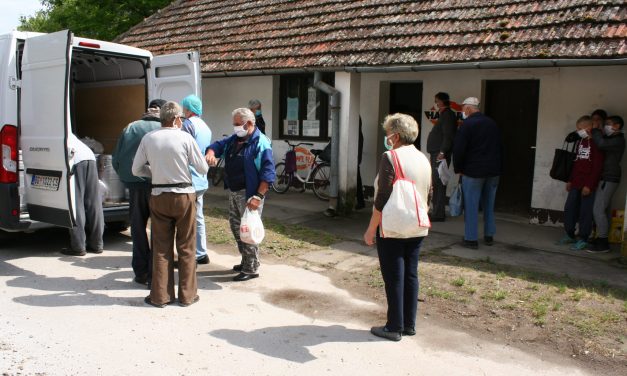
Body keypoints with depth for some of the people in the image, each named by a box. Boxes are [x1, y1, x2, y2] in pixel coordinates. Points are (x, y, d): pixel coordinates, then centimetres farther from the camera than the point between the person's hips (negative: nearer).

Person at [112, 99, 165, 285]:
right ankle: (154, 274, 8)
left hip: (135, 185, 3)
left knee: (138, 228, 14)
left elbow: (116, 160, 9)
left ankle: (141, 272, 20)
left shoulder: (130, 128, 9)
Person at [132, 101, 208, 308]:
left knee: (161, 247, 11)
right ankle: (187, 295, 16)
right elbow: (203, 169, -4)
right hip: (184, 195, -2)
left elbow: (136, 169, 6)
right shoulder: (185, 138, -8)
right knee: (186, 247, 9)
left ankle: (160, 295, 16)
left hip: (159, 196, 2)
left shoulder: (148, 139, 0)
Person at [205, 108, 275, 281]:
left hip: (248, 194, -9)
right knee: (236, 227, 17)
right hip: (233, 191, 9)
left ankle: (252, 268, 6)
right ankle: (246, 261, 31)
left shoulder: (261, 143, -15)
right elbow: (218, 145, 16)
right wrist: (211, 153, -10)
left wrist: (258, 196, -25)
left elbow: (268, 173, -20)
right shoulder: (234, 139, 11)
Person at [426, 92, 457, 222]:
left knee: (438, 183, -11)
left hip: (440, 155, -11)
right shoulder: (444, 115, 22)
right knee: (436, 183, 13)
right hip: (436, 154, 11)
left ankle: (438, 214, -9)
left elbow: (448, 136, -20)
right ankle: (437, 211, 21)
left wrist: (442, 152, -25)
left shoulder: (448, 115, -10)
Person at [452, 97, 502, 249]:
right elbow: (500, 147, 16)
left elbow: (458, 149, -14)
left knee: (471, 205, 0)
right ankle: (489, 236, 23)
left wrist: (458, 168, -1)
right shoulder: (492, 123, 11)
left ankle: (471, 239, 2)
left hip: (473, 171, -6)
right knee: (489, 204, 16)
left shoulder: (467, 124, -11)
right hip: (494, 171, 7)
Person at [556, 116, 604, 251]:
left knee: (585, 212, -2)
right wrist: (570, 180, 18)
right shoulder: (581, 142, 15)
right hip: (576, 184, 8)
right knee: (569, 208, 10)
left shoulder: (596, 143, -10)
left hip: (587, 185, -8)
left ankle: (583, 240, 7)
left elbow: (598, 166, -15)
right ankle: (570, 236, 22)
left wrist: (589, 185, -18)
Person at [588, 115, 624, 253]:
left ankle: (603, 243, -8)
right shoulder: (610, 139, 20)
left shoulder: (618, 140, -12)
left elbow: (601, 144, -29)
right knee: (603, 210, 10)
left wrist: (594, 130, -17)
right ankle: (602, 239, 15)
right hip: (605, 179, 10)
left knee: (598, 210, -12)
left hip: (608, 179, -9)